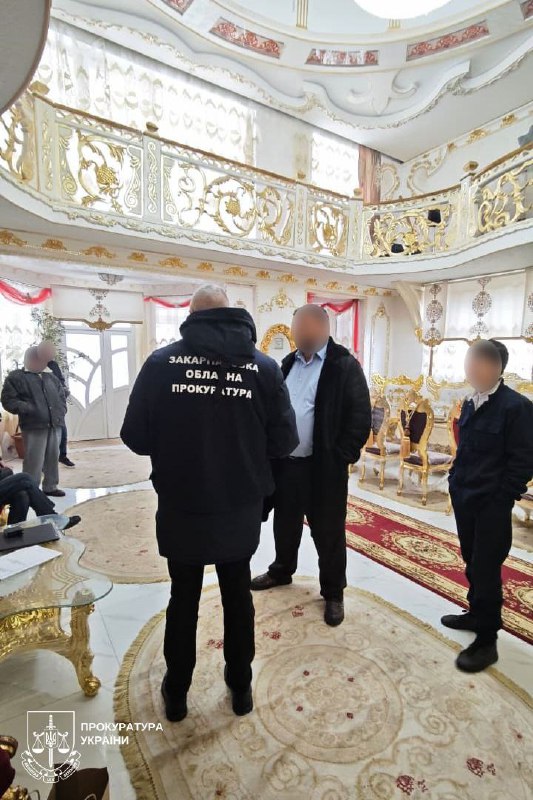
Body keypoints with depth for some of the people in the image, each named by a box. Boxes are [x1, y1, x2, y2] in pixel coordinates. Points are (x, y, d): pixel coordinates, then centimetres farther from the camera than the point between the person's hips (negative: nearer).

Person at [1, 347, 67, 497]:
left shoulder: (50, 377, 20)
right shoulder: (16, 377, 3)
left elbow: (61, 395, 26)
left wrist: (61, 411, 10)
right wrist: (27, 408, -17)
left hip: (54, 424, 6)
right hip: (34, 426, -5)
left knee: (53, 458, 10)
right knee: (34, 460, -6)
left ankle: (50, 486, 22)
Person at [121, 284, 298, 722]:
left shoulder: (161, 362, -11)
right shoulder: (264, 366, -9)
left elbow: (135, 437, -8)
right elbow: (285, 441, -7)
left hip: (180, 510, 0)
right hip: (240, 511, 1)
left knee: (183, 598, 21)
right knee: (238, 596, 22)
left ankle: (176, 692, 42)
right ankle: (240, 687, 42)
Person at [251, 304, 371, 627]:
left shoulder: (344, 365, -9)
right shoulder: (289, 362, 11)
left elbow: (361, 416, -11)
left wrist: (342, 456, -13)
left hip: (324, 467, -6)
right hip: (285, 463, 6)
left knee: (328, 531, 9)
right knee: (285, 523, 22)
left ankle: (333, 593, 30)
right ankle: (282, 571, 46)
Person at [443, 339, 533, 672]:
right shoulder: (471, 404, 6)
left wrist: (501, 501, -13)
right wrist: (455, 484, 11)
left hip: (491, 505, -7)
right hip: (465, 500, 7)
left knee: (486, 570, 4)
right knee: (472, 564, 20)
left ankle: (487, 641, 20)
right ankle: (477, 614, 39)